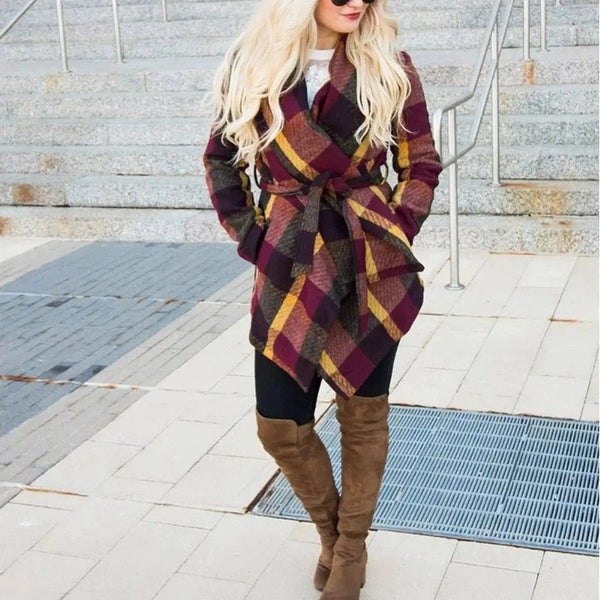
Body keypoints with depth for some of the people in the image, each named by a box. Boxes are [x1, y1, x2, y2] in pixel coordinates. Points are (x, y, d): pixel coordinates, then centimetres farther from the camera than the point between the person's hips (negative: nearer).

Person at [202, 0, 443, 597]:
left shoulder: (389, 69, -1)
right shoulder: (251, 66, 0)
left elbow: (421, 164, 7)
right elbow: (220, 160, 11)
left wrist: (394, 234, -2)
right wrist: (249, 234, 3)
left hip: (373, 267, 0)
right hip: (289, 268, 1)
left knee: (363, 414, 8)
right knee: (279, 424, 3)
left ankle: (351, 547, 30)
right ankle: (329, 529, 33)